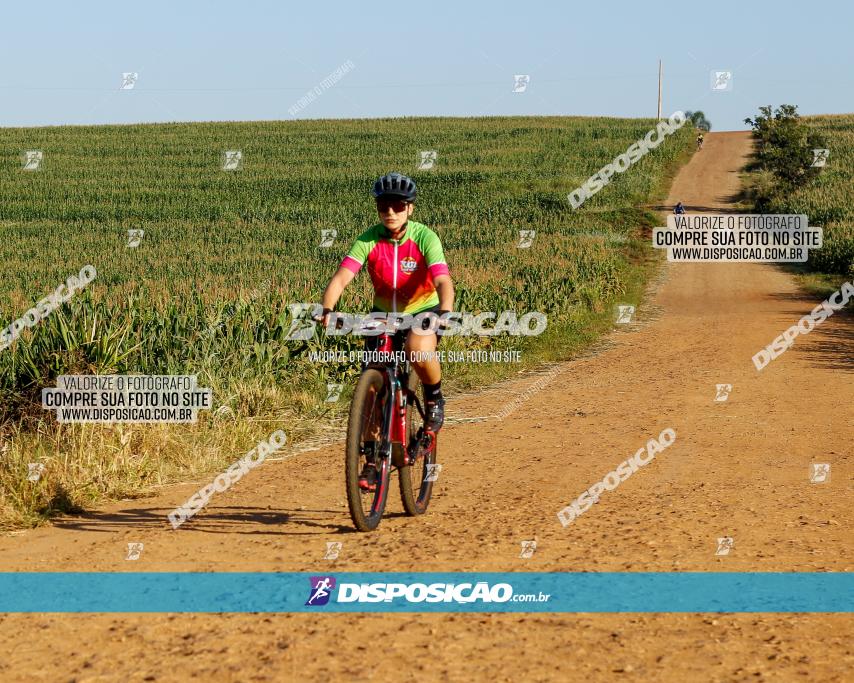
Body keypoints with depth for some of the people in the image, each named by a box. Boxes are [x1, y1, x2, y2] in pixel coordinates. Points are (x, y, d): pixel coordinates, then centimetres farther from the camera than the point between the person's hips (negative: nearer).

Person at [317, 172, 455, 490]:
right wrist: (327, 309, -44)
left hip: (423, 312, -3)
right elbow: (342, 276, -26)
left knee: (418, 351, -36)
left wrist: (445, 310, -53)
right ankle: (372, 459, 8)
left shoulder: (425, 238, -20)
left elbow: (443, 280, -33)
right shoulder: (369, 239, -15)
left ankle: (434, 399, -4)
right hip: (384, 314, 3)